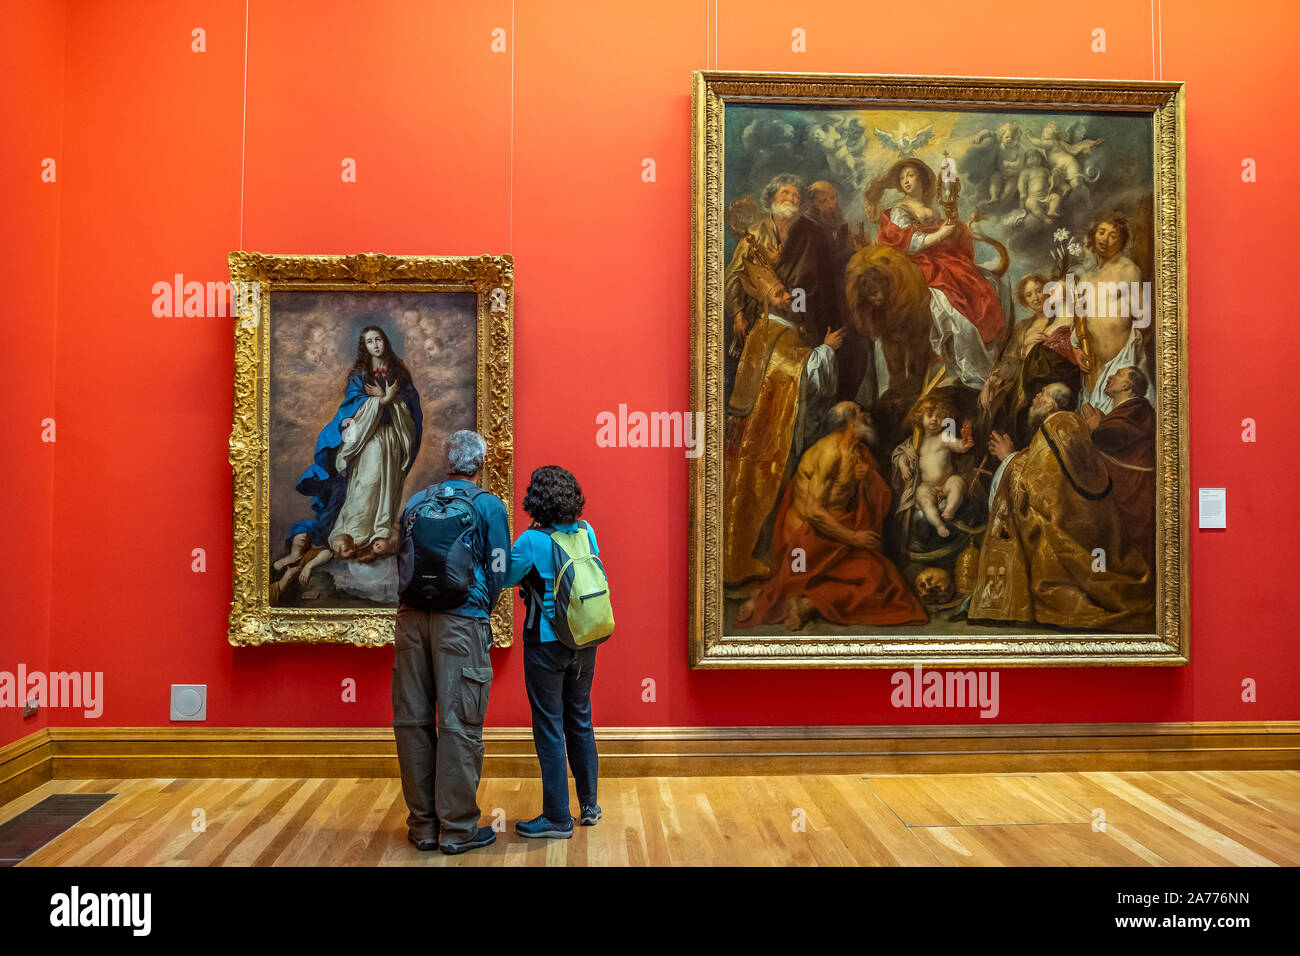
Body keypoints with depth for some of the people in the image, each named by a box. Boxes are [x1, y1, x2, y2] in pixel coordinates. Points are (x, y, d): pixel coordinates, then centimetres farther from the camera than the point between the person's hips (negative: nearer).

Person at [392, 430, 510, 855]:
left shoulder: (416, 501, 15)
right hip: (461, 619, -4)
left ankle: (422, 824, 18)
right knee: (458, 723, 0)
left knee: (413, 720, 9)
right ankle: (458, 828, 6)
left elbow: (401, 560, 19)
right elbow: (499, 571, 1)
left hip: (412, 617, 5)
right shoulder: (488, 505, 2)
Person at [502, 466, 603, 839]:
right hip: (585, 642, 6)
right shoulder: (585, 532, 0)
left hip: (547, 644, -6)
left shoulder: (532, 541, -16)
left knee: (550, 728, 3)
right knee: (581, 722, 17)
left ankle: (558, 818, 10)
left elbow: (504, 578, -7)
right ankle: (589, 805, 28)